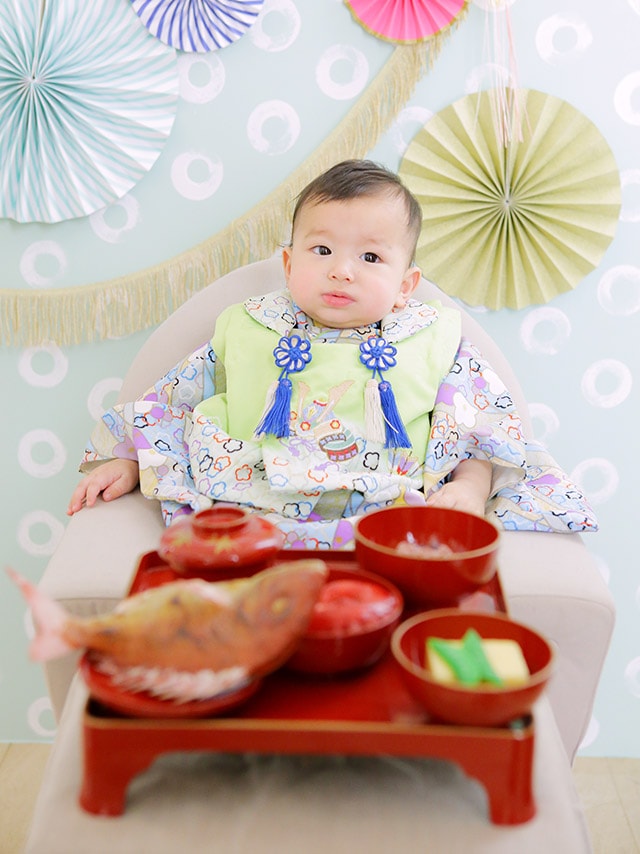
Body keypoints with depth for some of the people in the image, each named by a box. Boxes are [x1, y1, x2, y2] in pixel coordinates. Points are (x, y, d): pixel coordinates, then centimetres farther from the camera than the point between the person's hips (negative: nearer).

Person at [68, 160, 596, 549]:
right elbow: (170, 401, 22)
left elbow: (483, 430, 10)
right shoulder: (246, 334, 15)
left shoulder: (434, 343, 11)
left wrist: (470, 486, -7)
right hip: (251, 524, 1)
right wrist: (125, 459, 15)